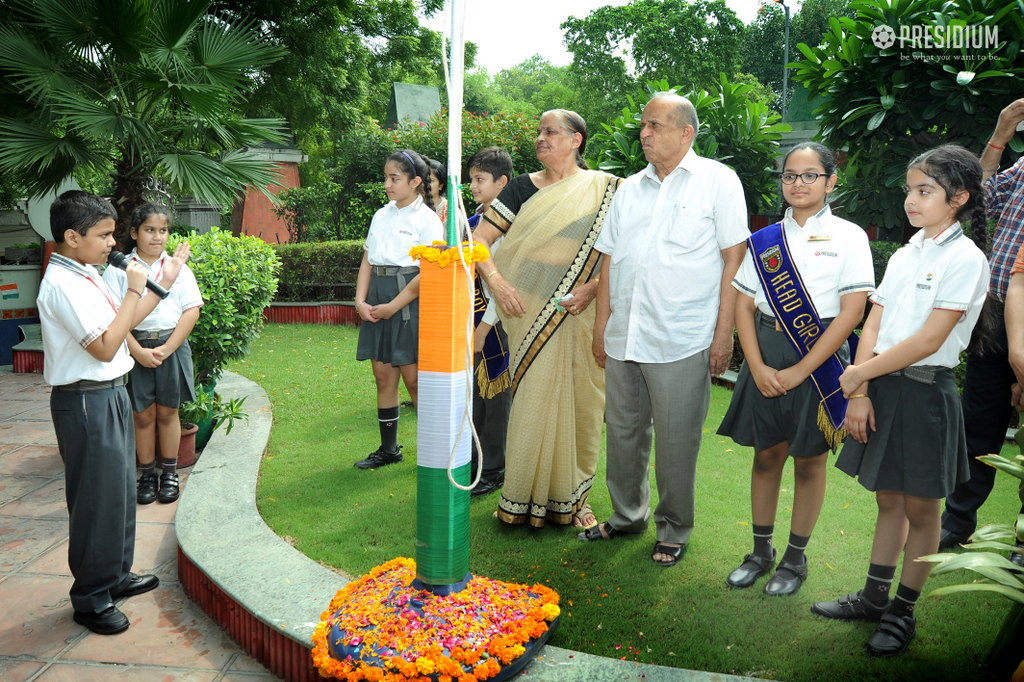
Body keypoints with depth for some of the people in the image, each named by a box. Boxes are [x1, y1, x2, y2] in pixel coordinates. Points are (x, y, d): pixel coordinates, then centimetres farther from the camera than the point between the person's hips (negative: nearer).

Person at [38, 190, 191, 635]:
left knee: (120, 491, 19)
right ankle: (90, 600, 15)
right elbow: (105, 347, -24)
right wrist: (134, 290, -21)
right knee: (97, 501, 0)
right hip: (86, 402, -10)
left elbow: (127, 322, 20)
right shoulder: (63, 284, -20)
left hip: (110, 395, 10)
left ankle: (116, 577, 35)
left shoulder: (86, 276, 11)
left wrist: (166, 279, 16)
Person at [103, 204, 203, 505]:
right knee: (142, 414, 6)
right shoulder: (118, 270, 1)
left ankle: (169, 474, 21)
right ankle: (147, 475, 19)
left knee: (167, 412, 9)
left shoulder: (178, 267, 5)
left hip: (172, 347, 1)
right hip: (134, 347, -1)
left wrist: (166, 349, -9)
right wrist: (139, 352, -14)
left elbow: (191, 311, -1)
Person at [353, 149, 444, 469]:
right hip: (378, 300, 6)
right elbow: (367, 261, 13)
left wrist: (392, 306, -14)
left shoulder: (427, 219, -6)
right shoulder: (381, 216, 14)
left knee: (413, 378, -3)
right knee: (383, 375, 9)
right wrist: (360, 300, -2)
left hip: (409, 300, -6)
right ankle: (388, 449, 21)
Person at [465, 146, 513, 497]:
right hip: (470, 317, 8)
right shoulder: (472, 221, 12)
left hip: (494, 321, -8)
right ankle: (473, 463, 29)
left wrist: (483, 328, -17)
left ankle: (493, 471, 16)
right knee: (471, 394, 15)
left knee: (495, 395, 3)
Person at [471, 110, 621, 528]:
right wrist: (497, 282, -11)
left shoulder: (604, 190, 5)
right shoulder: (523, 187, 6)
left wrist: (594, 286, -14)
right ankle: (525, 497, 15)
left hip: (583, 316, 0)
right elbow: (479, 240, 4)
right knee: (532, 401, 0)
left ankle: (571, 497, 21)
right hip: (533, 313, 0)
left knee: (580, 403, 5)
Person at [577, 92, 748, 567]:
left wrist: (723, 334, -9)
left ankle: (674, 529, 23)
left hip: (682, 341, -5)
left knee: (676, 440, 4)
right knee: (622, 430, 14)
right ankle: (627, 515, 33)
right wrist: (601, 325, 11)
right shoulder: (630, 188, 14)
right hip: (624, 337, 5)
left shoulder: (718, 181, 0)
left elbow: (733, 260, -3)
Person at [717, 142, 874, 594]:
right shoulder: (764, 240, 7)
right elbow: (744, 305, 5)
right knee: (766, 454, 11)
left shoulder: (848, 237, -2)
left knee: (809, 460, 8)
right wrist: (757, 367, -8)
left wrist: (800, 371, -13)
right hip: (765, 357, 3)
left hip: (820, 360, -3)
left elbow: (852, 312, -9)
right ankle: (761, 550, 27)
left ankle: (796, 557, 24)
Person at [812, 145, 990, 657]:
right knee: (888, 497, 16)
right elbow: (872, 326, 6)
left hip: (926, 391, -6)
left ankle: (903, 612, 22)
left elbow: (928, 340, -18)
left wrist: (859, 374, -12)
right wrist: (860, 393, -4)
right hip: (881, 386, 6)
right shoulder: (904, 255, 10)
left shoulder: (965, 259, -10)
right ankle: (874, 597, 29)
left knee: (920, 506, 8)